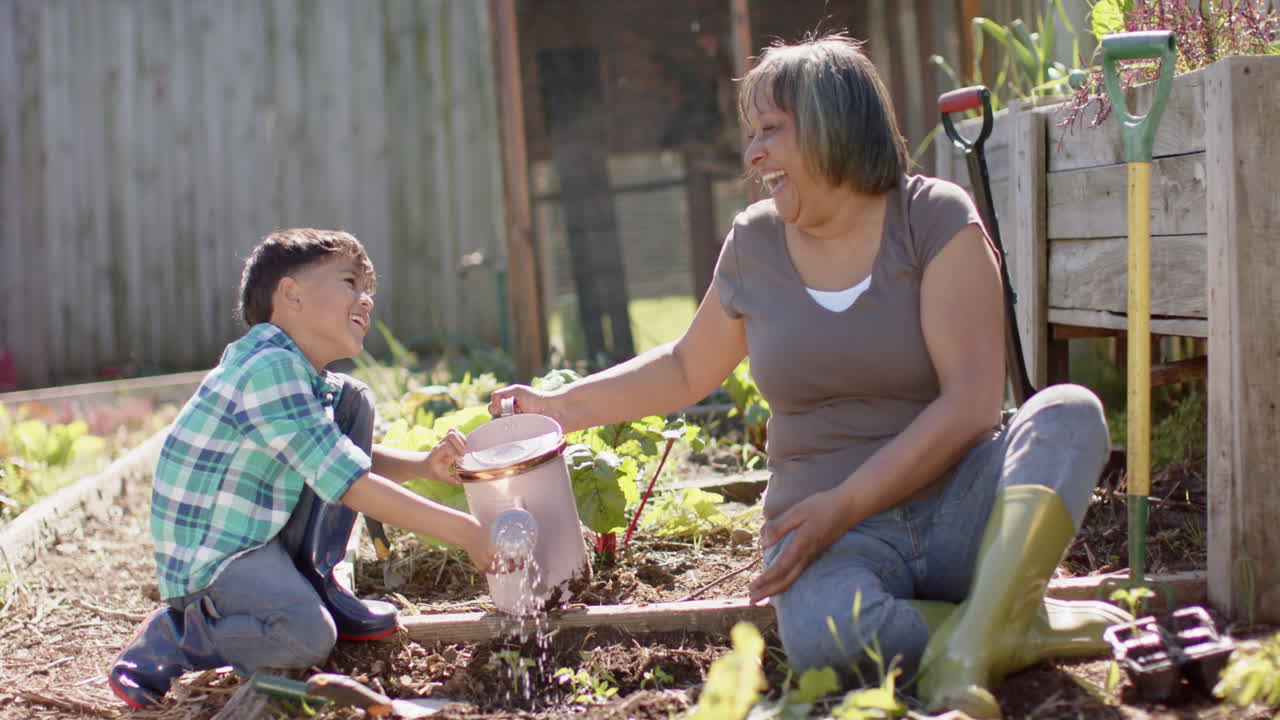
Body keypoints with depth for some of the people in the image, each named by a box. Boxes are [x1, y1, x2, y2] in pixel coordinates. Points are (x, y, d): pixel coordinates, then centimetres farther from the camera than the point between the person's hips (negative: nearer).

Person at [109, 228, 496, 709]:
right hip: (211, 556, -10)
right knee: (308, 638, -34)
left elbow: (354, 460, 19)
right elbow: (350, 484, -27)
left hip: (267, 534, 10)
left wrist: (423, 465, -3)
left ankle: (314, 584, 9)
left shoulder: (312, 380, 9)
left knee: (353, 401, 6)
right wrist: (461, 529, -25)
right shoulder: (269, 369, -23)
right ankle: (169, 640, -6)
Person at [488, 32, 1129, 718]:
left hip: (960, 507, -1)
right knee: (818, 631, -35)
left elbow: (971, 402, -13)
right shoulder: (754, 243, 8)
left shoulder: (935, 218, -4)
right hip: (835, 530, 1)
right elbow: (686, 370, 25)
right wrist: (562, 405, 15)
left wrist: (845, 503, -20)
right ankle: (1029, 624, -18)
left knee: (1069, 412, -30)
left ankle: (970, 645, -39)